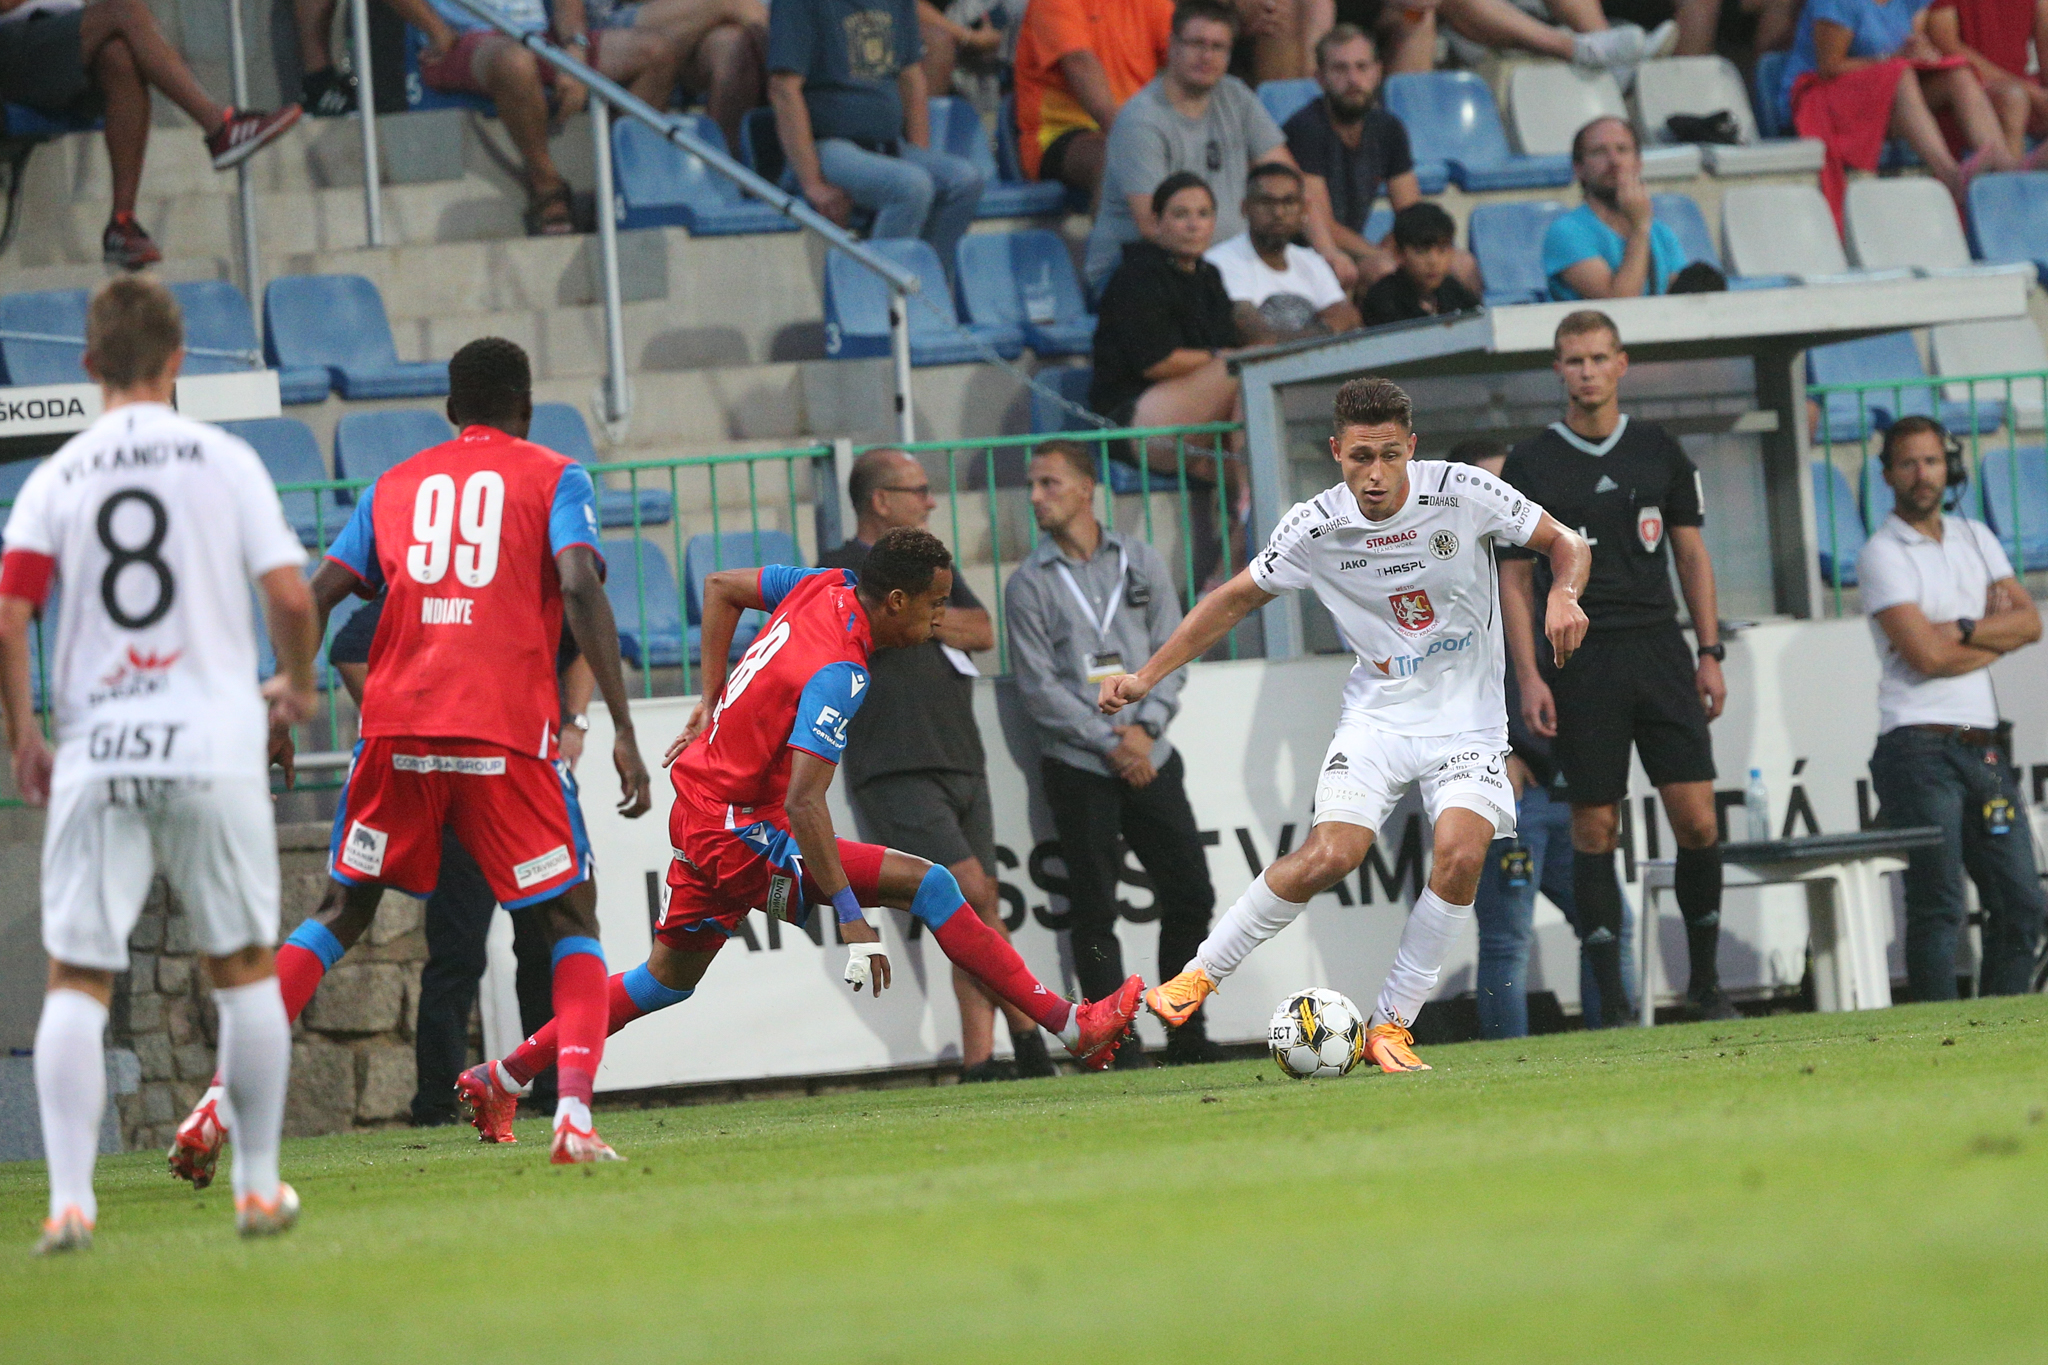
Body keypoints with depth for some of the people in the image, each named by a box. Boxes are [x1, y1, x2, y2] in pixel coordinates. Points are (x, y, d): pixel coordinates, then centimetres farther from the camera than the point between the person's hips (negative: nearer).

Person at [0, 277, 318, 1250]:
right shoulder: (224, 462, 1)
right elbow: (289, 594, -4)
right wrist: (298, 685, 15)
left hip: (94, 757, 1)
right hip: (212, 748, 0)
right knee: (244, 968, 13)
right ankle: (258, 1188, 17)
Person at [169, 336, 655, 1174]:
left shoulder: (393, 486, 20)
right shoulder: (553, 478, 11)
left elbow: (314, 600, 10)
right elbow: (581, 588, -6)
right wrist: (622, 729, -10)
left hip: (395, 727, 3)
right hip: (506, 730, -3)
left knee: (339, 915, 16)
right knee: (571, 918, 11)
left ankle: (221, 1103, 2)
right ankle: (574, 1119, -10)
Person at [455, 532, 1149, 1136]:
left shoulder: (824, 587, 1)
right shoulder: (839, 674, -24)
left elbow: (720, 586, 18)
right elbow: (803, 803, -30)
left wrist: (710, 706, 17)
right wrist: (852, 919, -32)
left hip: (698, 805, 9)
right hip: (738, 835, -9)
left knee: (668, 978, 23)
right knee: (928, 884, -13)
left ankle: (500, 1078, 27)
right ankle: (1070, 1026, -14)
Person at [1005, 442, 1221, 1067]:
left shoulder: (1141, 563, 10)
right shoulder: (1029, 583, 1)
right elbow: (1038, 686, -5)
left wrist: (1146, 725, -9)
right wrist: (1110, 741, -13)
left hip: (1151, 757, 3)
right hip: (1077, 767, -3)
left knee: (1191, 896, 2)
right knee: (1094, 911, -4)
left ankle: (1186, 1033, 15)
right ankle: (1118, 1044, 0)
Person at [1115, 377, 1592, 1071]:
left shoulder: (1463, 493, -14)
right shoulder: (1316, 526, -10)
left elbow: (1565, 544, -2)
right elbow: (1237, 599, 4)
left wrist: (1563, 595, -25)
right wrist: (1147, 675, 0)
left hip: (1467, 720, 0)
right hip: (1378, 714, 0)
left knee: (1461, 856, -24)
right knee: (1331, 854, -22)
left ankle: (1391, 1025, -9)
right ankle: (1200, 975, -4)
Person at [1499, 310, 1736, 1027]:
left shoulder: (1660, 452, 10)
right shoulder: (1530, 464, 3)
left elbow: (1692, 556, 14)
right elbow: (1515, 578, 4)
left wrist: (1710, 655, 6)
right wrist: (1529, 677, -5)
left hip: (1660, 648, 2)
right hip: (1581, 661, -2)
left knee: (1697, 819, -6)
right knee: (1595, 827, -3)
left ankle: (1705, 980, 8)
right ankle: (1613, 1003, 2)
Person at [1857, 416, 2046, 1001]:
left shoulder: (1975, 538, 18)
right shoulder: (1883, 555, -2)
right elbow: (1926, 656, -12)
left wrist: (1962, 630, -9)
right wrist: (1995, 635, 3)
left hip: (1986, 749, 7)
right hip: (1921, 748, -7)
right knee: (1938, 908, -11)